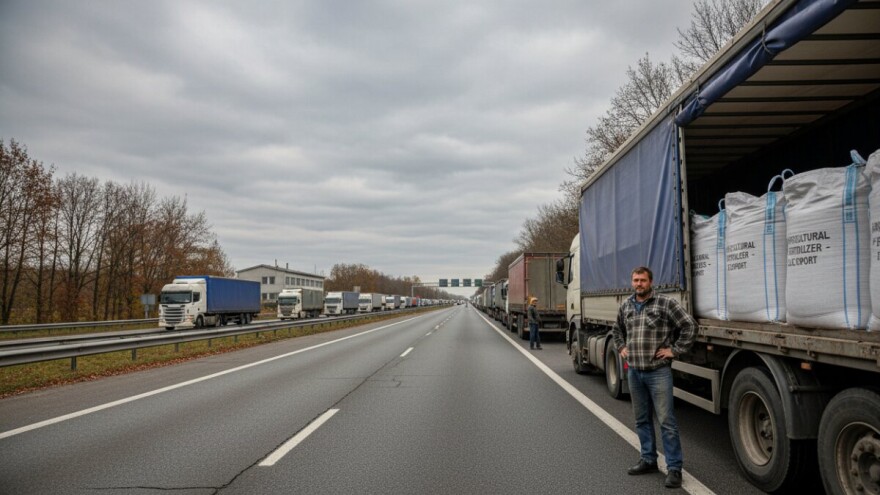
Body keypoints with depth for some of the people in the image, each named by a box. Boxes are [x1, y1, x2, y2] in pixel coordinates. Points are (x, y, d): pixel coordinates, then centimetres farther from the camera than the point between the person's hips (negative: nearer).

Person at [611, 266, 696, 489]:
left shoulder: (666, 303, -8)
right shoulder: (625, 306, 10)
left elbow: (690, 325, -10)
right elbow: (617, 329, 28)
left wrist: (675, 350, -11)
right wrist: (621, 347, 14)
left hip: (658, 372, -6)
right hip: (634, 372, 6)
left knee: (666, 421, -3)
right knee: (642, 419, 14)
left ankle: (674, 468, 5)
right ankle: (648, 460, 26)